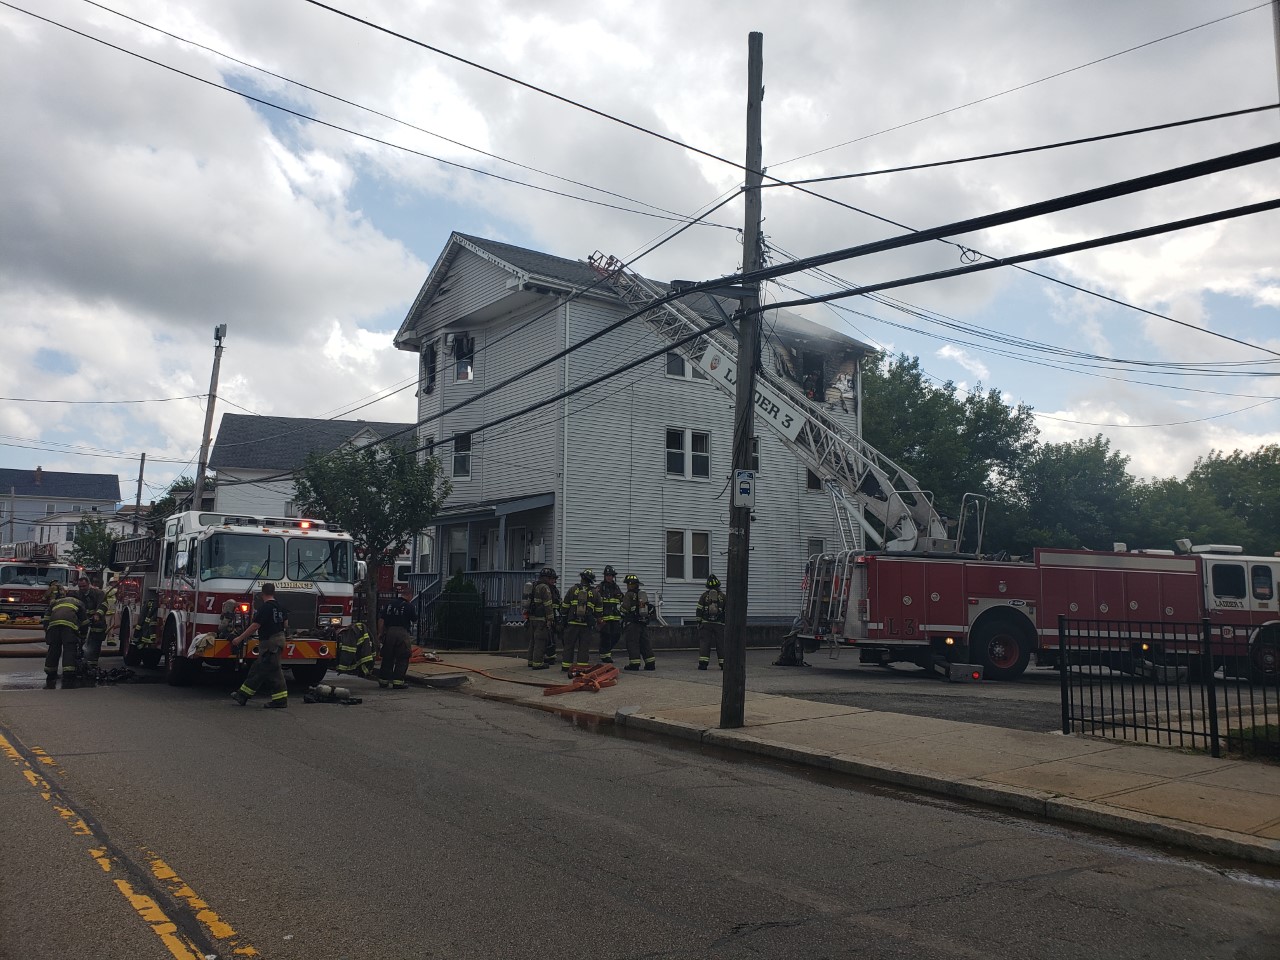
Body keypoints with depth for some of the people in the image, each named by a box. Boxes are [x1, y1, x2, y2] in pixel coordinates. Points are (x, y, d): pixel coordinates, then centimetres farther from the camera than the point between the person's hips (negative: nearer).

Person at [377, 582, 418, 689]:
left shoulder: (389, 604, 9)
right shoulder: (409, 606, -4)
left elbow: (381, 620, 7)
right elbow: (415, 621, 5)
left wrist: (380, 633, 12)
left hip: (389, 632, 5)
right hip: (402, 633, -5)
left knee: (387, 658, 14)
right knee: (402, 659, 4)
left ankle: (383, 680, 18)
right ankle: (398, 681, 0)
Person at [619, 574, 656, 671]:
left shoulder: (629, 595, -8)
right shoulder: (644, 594, 16)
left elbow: (625, 608, -14)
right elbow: (650, 609, 19)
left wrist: (619, 607, 5)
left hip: (632, 624, -7)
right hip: (644, 623, 7)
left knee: (632, 643, -2)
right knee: (645, 643, 10)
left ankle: (634, 664, -5)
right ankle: (651, 663, 8)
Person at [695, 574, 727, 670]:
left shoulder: (704, 595, 2)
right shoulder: (723, 596, 1)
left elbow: (699, 610, 2)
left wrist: (699, 622, 8)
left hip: (705, 623, 0)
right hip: (719, 624, 0)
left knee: (704, 642, 0)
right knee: (721, 644, 6)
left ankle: (703, 663, -8)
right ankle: (723, 664, 6)